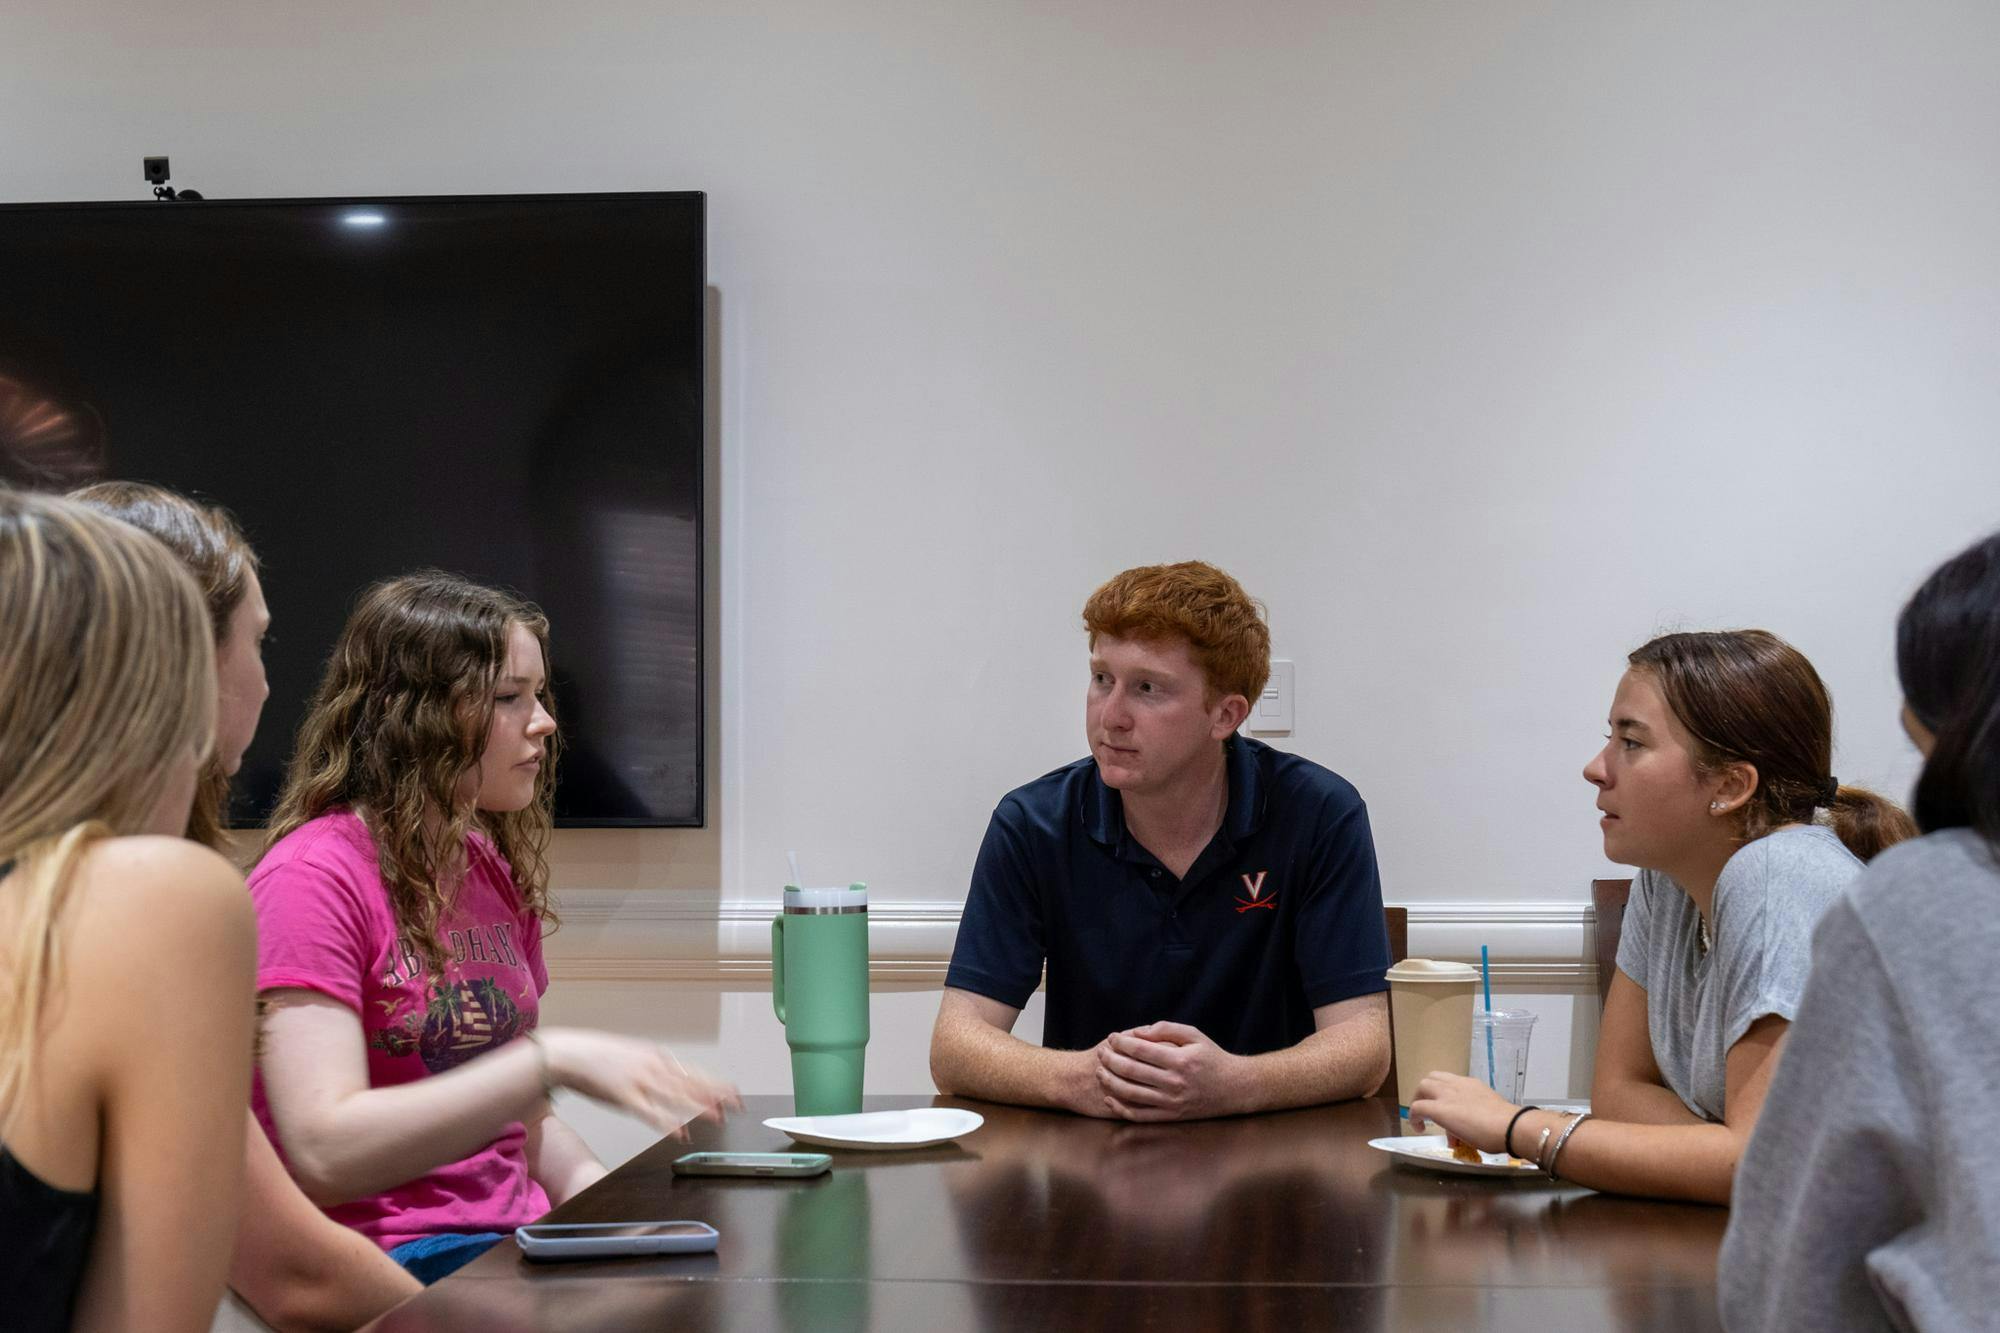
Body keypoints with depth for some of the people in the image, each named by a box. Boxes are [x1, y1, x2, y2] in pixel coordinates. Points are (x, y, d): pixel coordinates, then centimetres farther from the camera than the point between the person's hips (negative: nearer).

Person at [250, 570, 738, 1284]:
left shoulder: (497, 874, 16)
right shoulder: (312, 875, -9)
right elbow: (325, 1152, -19)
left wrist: (591, 1187, 1)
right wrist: (556, 1059, -22)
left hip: (515, 1240, 8)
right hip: (390, 1259, -8)